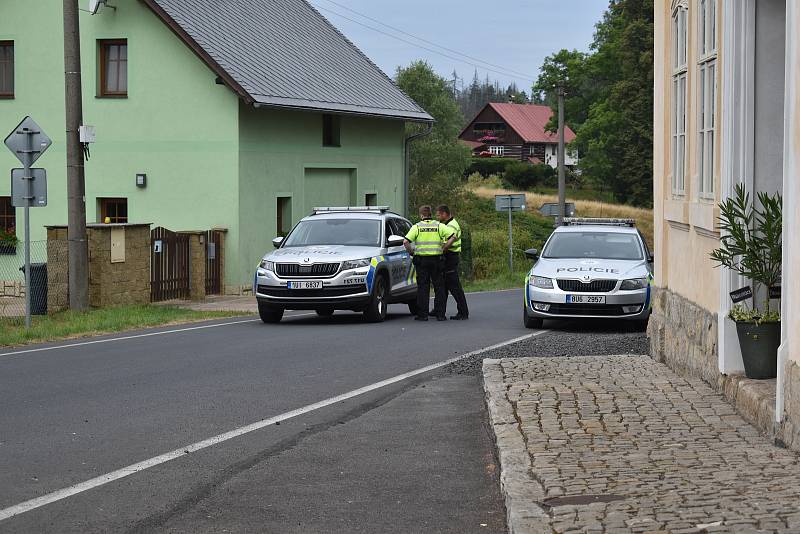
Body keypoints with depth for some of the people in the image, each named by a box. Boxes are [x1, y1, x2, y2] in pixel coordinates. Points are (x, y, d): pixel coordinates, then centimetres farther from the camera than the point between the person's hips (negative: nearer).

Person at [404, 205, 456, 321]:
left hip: (421, 260, -1)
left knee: (422, 287, 4)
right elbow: (453, 236, -7)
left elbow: (406, 242, -11)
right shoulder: (439, 226, 3)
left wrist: (411, 252, 4)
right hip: (437, 259, 1)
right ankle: (440, 314, 5)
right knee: (439, 287, 6)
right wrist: (443, 249, 1)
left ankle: (423, 314, 2)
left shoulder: (417, 227, 0)